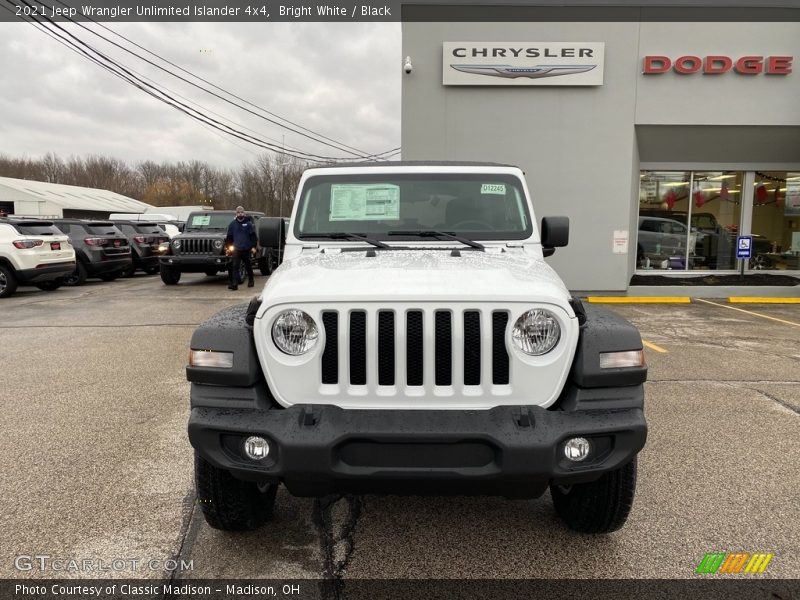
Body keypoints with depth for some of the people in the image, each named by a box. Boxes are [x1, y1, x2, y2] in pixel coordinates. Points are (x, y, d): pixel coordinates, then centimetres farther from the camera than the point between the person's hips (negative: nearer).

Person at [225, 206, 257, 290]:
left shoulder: (248, 223, 1)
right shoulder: (232, 224, 7)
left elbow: (253, 236, 0)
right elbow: (229, 237, 12)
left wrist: (253, 246, -8)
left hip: (246, 249, -1)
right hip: (236, 249, 1)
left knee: (248, 266, 12)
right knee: (235, 267, -8)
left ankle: (251, 281, 30)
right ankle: (234, 284, -11)